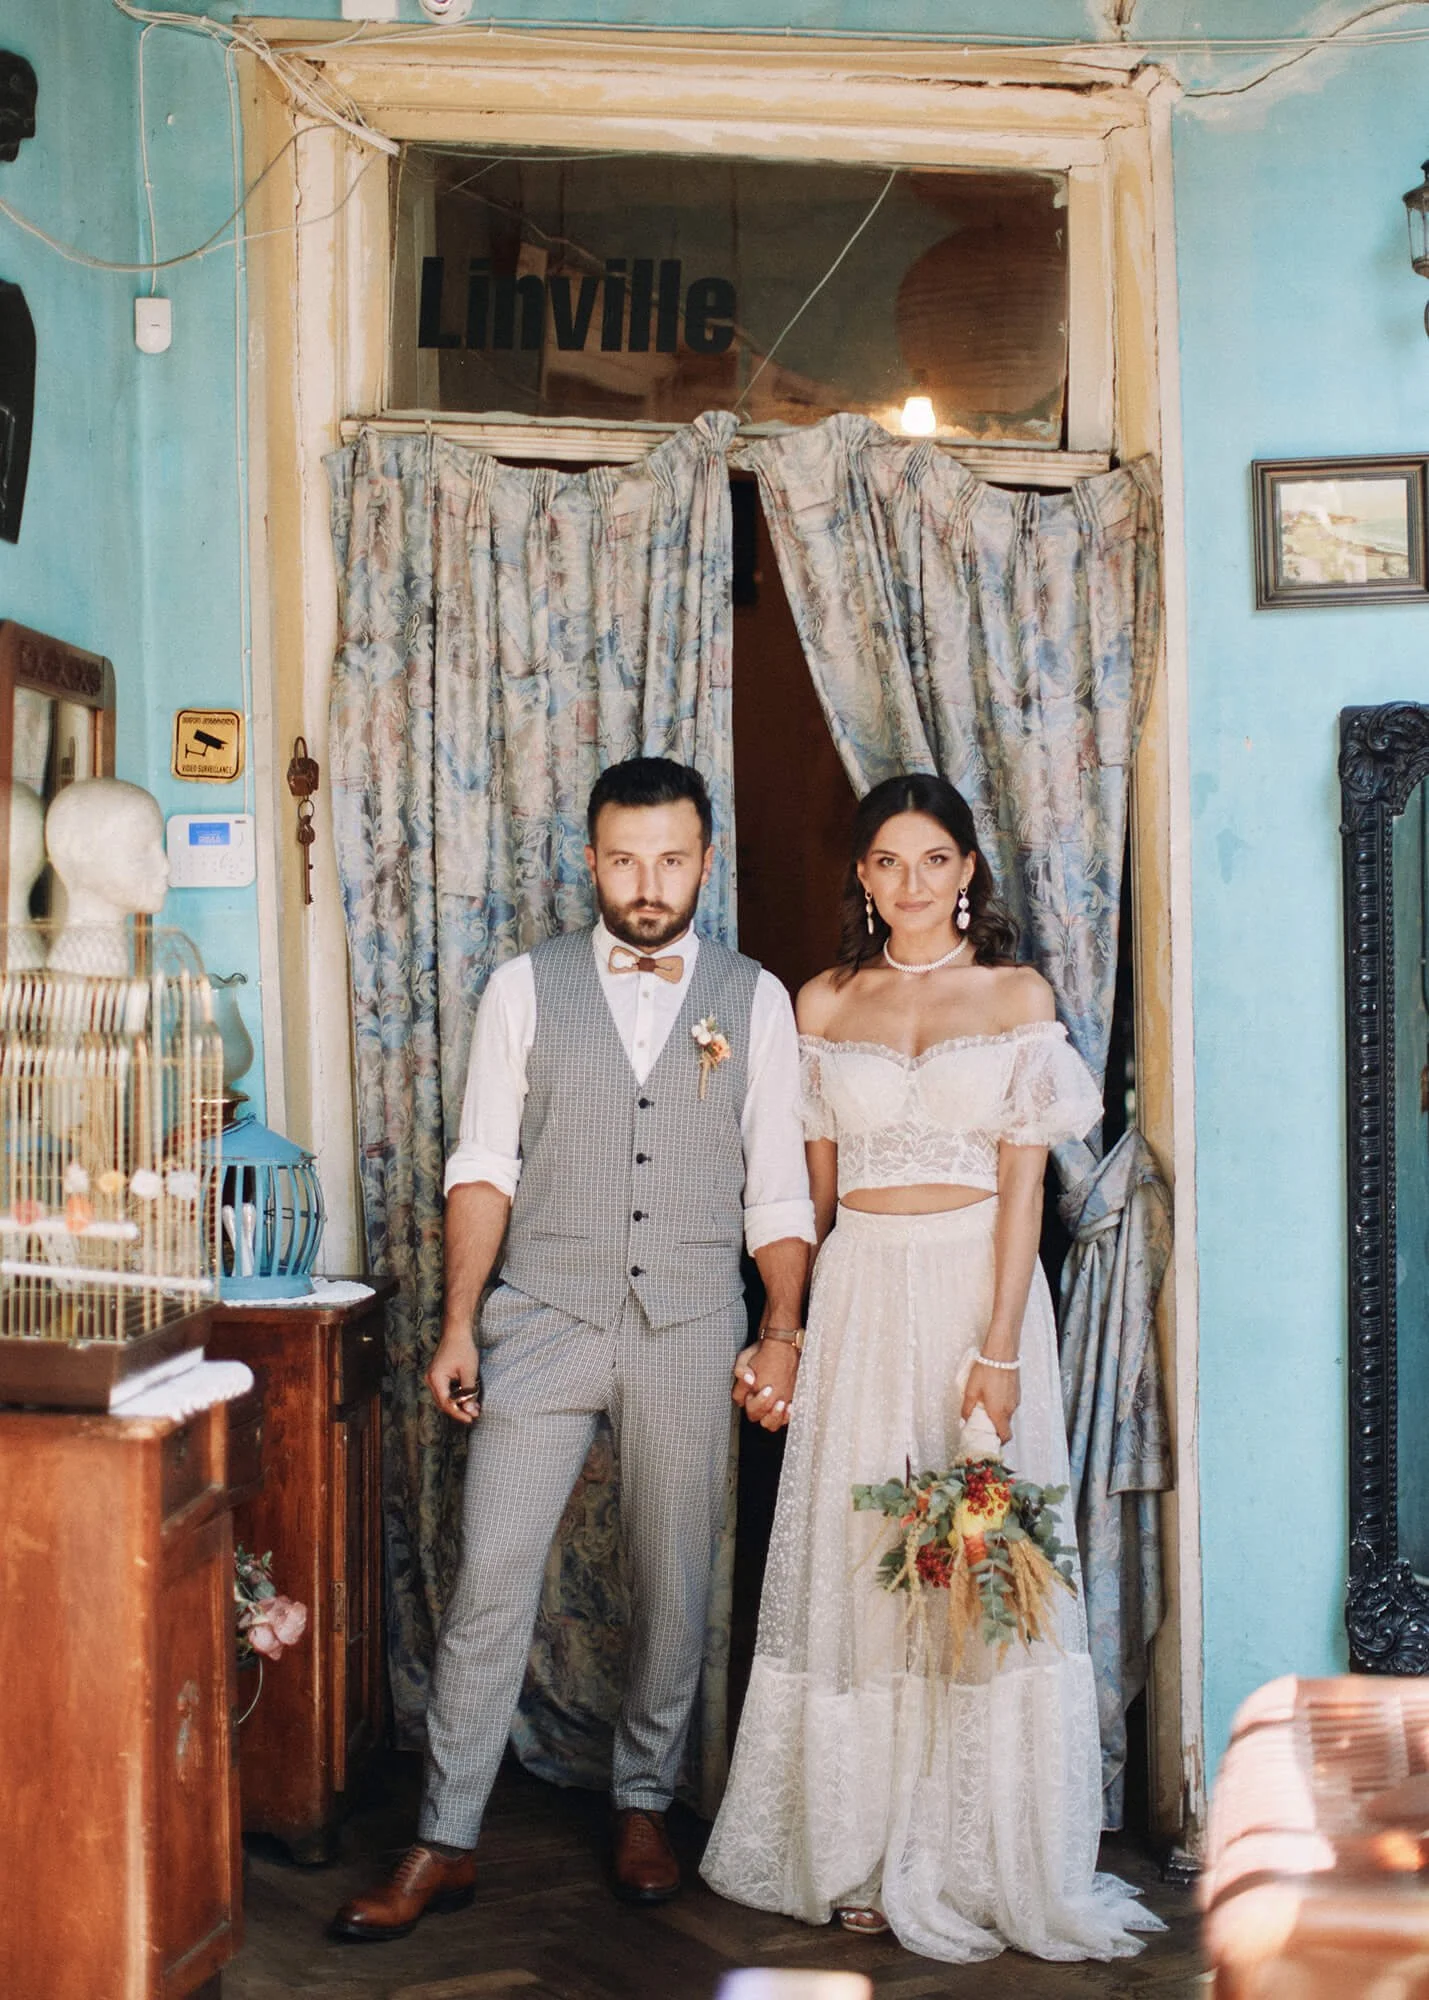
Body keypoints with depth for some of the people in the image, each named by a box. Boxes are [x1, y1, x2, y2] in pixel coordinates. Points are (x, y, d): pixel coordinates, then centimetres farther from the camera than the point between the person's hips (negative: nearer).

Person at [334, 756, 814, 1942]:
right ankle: (445, 1845, 9)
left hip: (692, 1330, 1)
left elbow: (778, 1189, 5)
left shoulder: (755, 1000, 4)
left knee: (675, 1589, 10)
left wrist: (782, 1332, -3)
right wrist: (458, 1324, -5)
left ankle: (644, 1807, 30)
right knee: (490, 1582, -2)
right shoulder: (525, 989, 3)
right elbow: (484, 1168, 2)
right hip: (546, 1318, -1)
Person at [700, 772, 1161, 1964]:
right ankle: (863, 1851, 14)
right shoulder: (825, 1004, 8)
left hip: (982, 1284, -1)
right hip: (861, 1296, 2)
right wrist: (794, 1323, 5)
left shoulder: (1018, 997, 3)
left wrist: (999, 1348, -13)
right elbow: (812, 1186, 11)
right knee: (856, 1560, 3)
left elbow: (1023, 1181, -4)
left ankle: (976, 1856, 12)